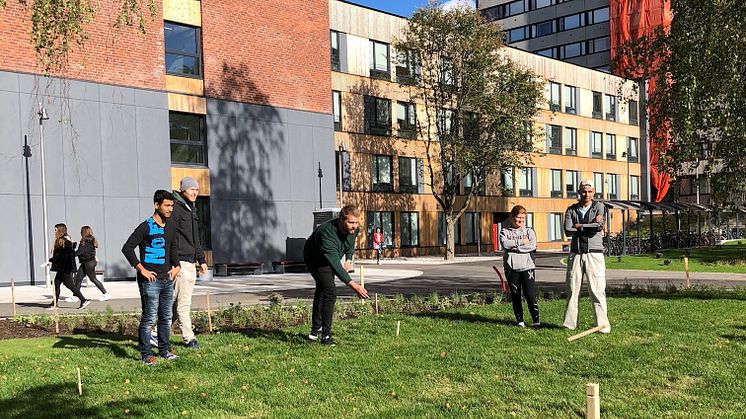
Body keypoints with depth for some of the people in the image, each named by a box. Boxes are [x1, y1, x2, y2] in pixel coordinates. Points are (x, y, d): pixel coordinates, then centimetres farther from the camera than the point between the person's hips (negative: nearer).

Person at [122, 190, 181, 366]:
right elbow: (127, 248, -14)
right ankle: (146, 354, 6)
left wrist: (176, 266, 13)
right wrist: (142, 270, -14)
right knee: (149, 319, -2)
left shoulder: (171, 227, 11)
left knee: (166, 317, 14)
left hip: (167, 279, 7)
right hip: (150, 280, -7)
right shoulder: (146, 227, -11)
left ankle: (164, 350, 26)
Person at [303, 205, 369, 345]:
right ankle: (325, 335, -14)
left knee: (321, 290, 21)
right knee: (330, 292, -21)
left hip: (331, 258, 8)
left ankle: (316, 329, 37)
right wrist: (352, 284, -56)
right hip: (315, 260, -8)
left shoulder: (353, 229, -21)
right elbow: (335, 263, -50)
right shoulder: (326, 233, -44)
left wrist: (349, 259, -8)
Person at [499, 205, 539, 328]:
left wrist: (513, 246, -10)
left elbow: (532, 246, -8)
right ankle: (519, 320, 16)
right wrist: (521, 242, -11)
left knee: (530, 295, -7)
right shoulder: (505, 231, 8)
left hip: (527, 266, -1)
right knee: (515, 296, 6)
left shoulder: (529, 231, 10)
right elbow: (504, 243, -12)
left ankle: (536, 321, 0)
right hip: (511, 267, 1)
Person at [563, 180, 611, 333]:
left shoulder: (599, 206, 5)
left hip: (594, 253, -3)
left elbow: (599, 226, -14)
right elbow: (567, 231, -5)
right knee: (572, 289, 4)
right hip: (576, 253, 3)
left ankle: (602, 324, -1)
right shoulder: (571, 209, 11)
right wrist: (590, 227, -7)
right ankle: (569, 323, 11)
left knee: (597, 290, -5)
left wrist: (580, 226, -4)